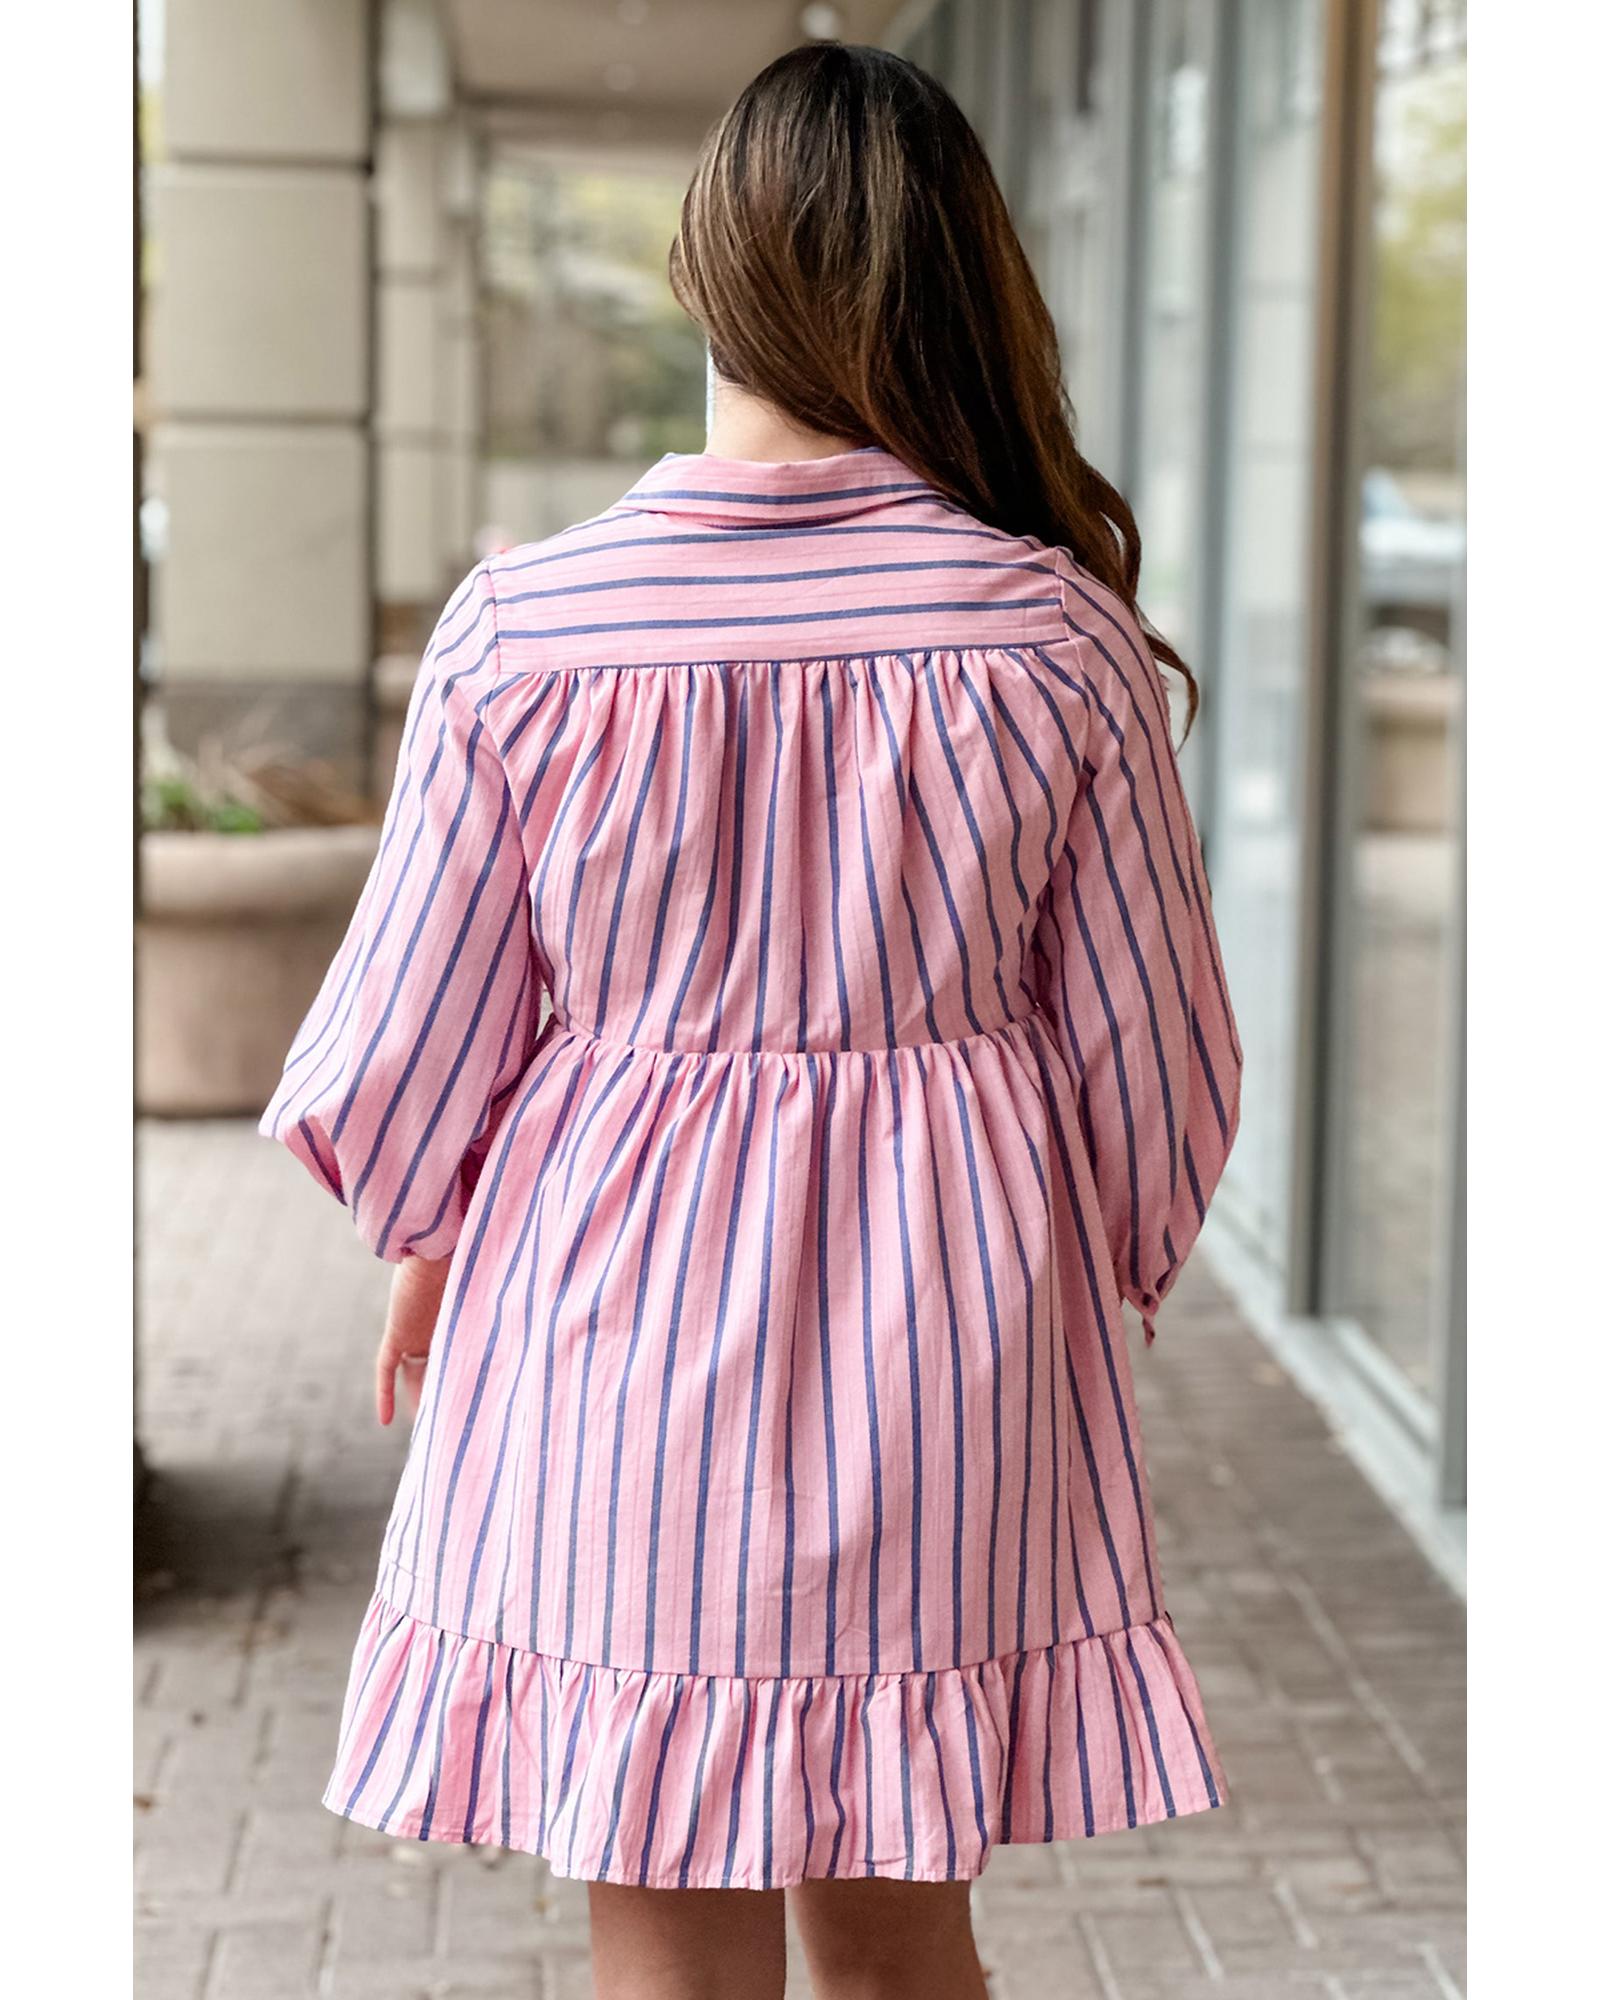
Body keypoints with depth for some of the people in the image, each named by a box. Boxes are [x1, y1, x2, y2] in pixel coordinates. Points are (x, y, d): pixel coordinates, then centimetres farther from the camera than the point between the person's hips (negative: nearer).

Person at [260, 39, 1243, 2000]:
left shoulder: (519, 622, -9)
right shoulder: (1059, 630, -7)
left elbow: (413, 1037, -1)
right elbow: (1142, 1046, 2)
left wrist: (425, 1248, 19)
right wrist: (1115, 1269, 21)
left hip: (613, 1323, -1)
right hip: (945, 1343, 1)